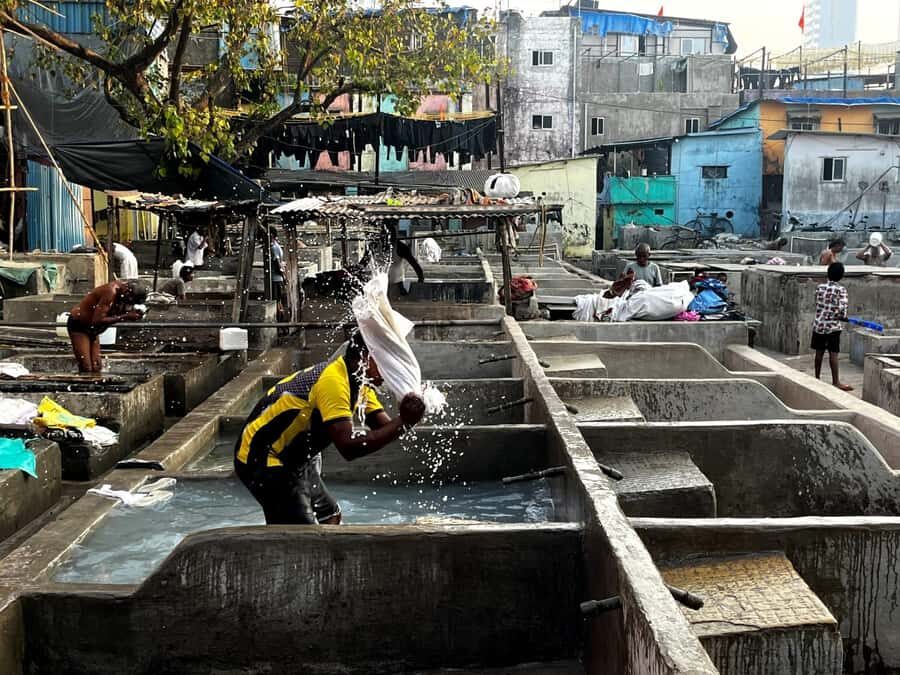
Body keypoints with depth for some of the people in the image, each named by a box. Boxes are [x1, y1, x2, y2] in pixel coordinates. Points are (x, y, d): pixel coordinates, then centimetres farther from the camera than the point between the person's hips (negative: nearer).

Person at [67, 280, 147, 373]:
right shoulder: (111, 292, -31)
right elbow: (98, 320, -33)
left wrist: (133, 314, -17)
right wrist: (125, 317, -33)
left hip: (91, 328, 8)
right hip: (78, 325, -8)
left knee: (96, 367, 3)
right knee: (86, 369, -15)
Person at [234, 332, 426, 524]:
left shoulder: (358, 381, 4)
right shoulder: (334, 380, -26)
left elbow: (387, 427, 0)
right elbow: (349, 447, -35)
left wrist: (406, 420, -21)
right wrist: (402, 422, -33)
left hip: (292, 459, 11)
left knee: (330, 516, 18)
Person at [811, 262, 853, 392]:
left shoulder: (820, 287, 0)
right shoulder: (841, 290, -11)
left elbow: (818, 305, 5)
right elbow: (842, 311, -17)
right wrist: (844, 317, 4)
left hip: (819, 324, 4)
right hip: (833, 326, -4)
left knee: (819, 352, 12)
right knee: (833, 354, -2)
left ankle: (817, 378, 19)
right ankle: (835, 381, -1)